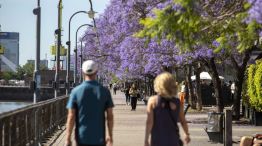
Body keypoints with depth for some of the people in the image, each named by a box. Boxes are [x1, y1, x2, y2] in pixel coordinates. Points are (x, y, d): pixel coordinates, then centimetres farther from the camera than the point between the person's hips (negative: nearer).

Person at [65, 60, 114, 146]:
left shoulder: (76, 91, -6)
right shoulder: (104, 91, -3)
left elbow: (71, 117, -7)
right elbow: (110, 116, -1)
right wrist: (110, 136, 8)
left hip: (82, 138, 0)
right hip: (99, 138, 0)